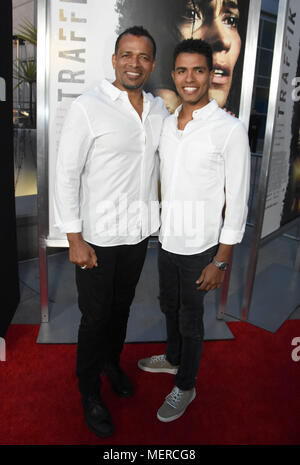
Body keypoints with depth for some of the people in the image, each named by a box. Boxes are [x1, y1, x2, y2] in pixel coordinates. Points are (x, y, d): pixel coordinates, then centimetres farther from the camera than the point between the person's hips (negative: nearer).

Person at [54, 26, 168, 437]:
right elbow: (67, 175, -12)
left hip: (139, 233, 5)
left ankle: (111, 363, 48)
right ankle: (89, 393, 33)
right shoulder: (88, 107, -13)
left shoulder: (160, 109, 4)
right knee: (95, 317, 9)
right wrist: (75, 239, -14)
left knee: (122, 307, 22)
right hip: (98, 237, -5)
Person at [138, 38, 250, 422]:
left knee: (190, 317, 10)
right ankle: (173, 358, 50)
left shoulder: (229, 129, -15)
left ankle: (185, 386, 34)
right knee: (169, 305, 23)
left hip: (200, 246, -6)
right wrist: (159, 230, 15)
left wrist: (221, 261, -15)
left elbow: (237, 202, -14)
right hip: (167, 240, 6)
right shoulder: (167, 124, 4)